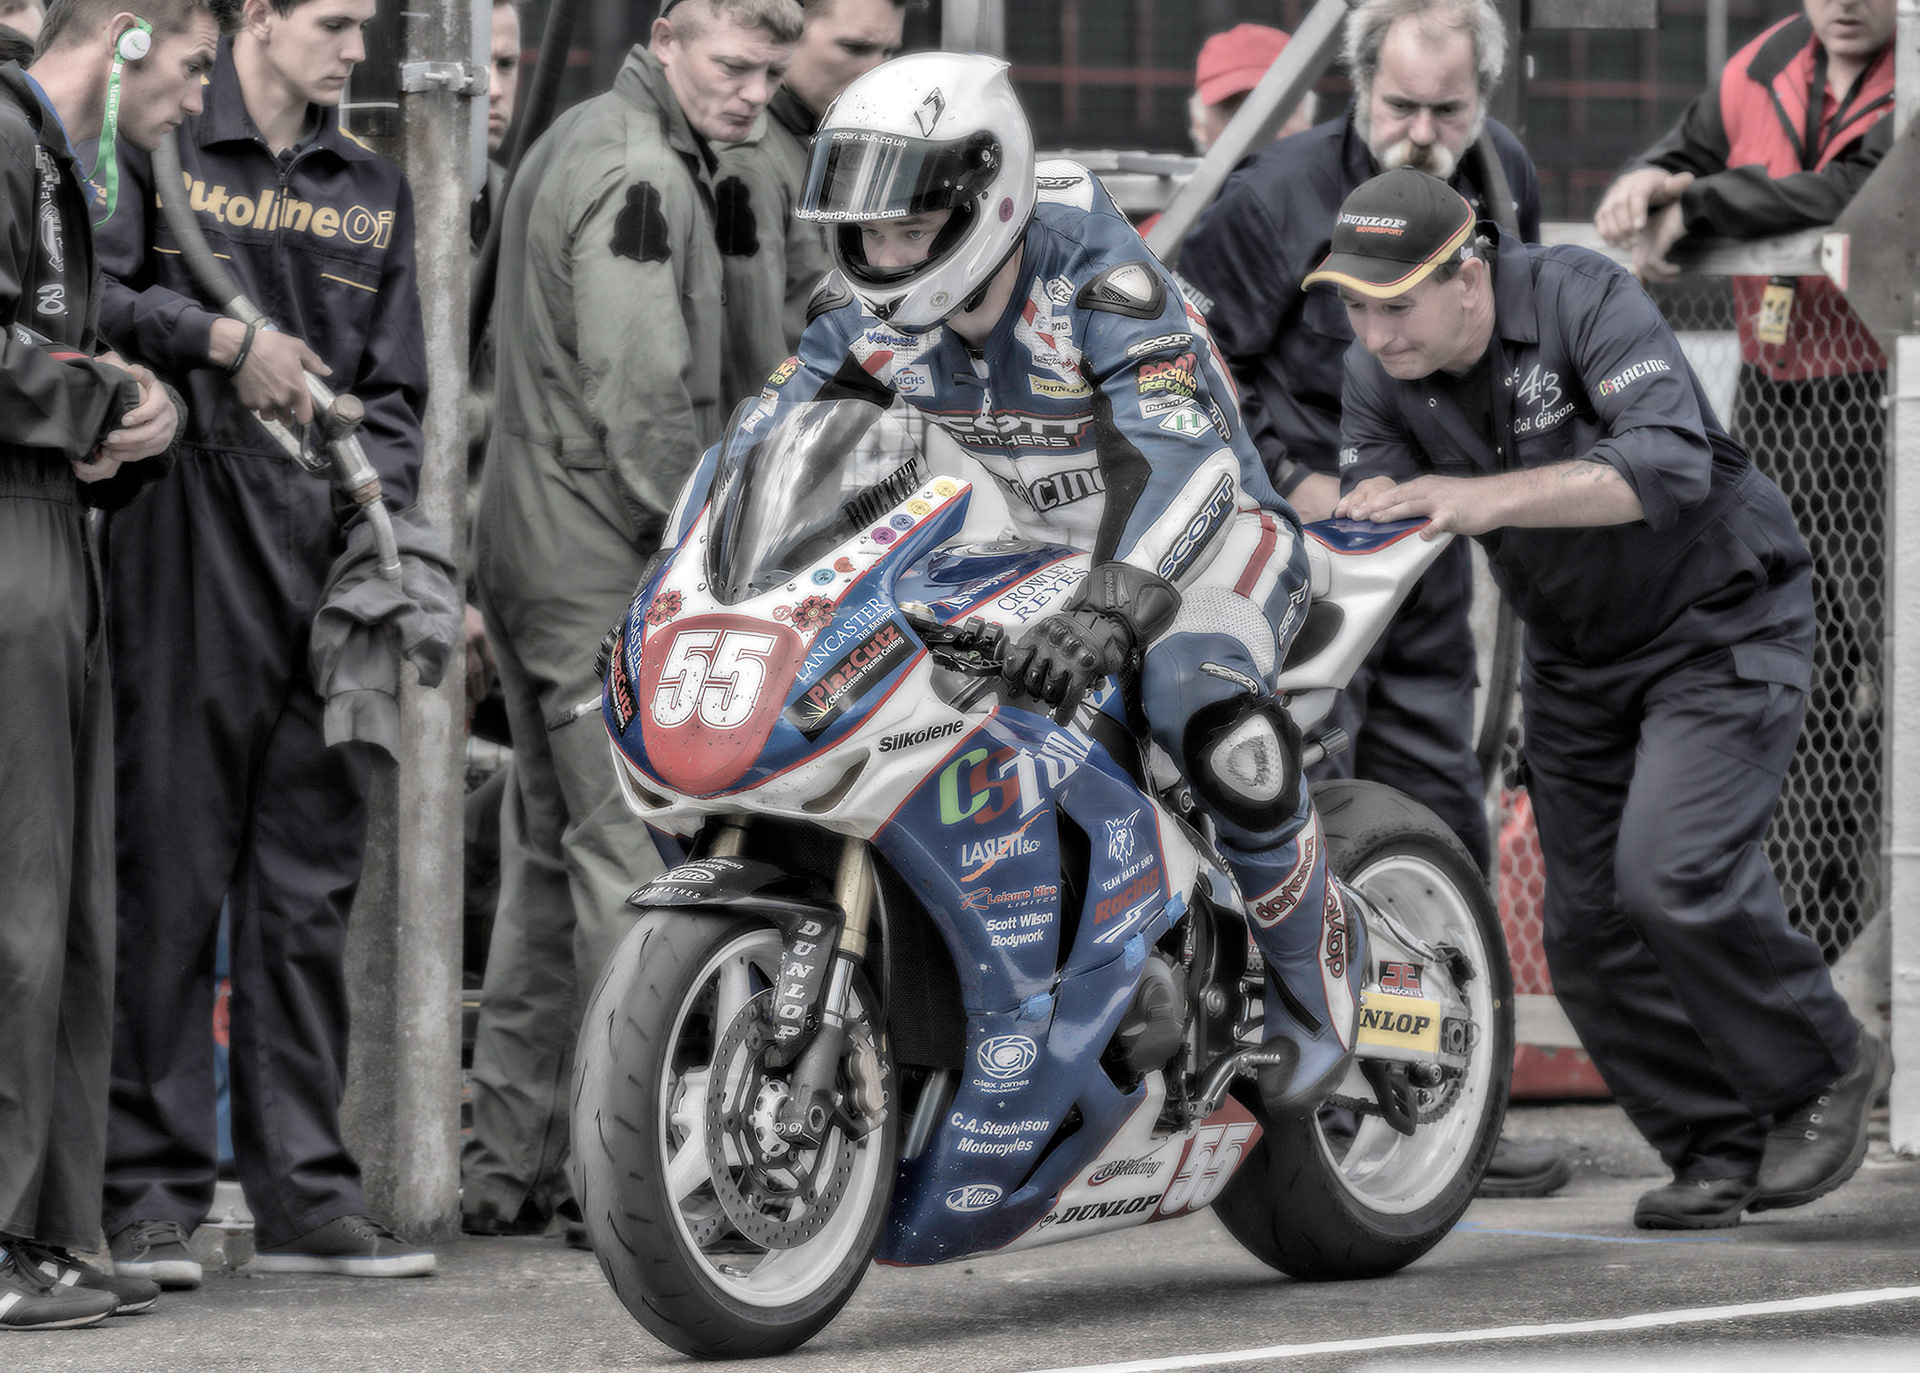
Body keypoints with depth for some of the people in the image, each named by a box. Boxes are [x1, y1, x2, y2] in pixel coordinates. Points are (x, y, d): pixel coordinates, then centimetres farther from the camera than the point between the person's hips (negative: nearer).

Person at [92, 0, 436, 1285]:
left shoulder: (374, 190, 19)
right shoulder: (156, 150, 2)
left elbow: (392, 384, 18)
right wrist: (226, 341, -12)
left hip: (325, 557, 5)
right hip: (184, 541, -5)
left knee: (313, 880, 7)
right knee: (171, 873, -5)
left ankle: (305, 1188, 11)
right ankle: (150, 1188, -2)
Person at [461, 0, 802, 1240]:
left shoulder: (575, 148, 19)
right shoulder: (640, 178, -14)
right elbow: (646, 402, -20)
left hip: (533, 557, 11)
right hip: (609, 574, -11)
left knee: (550, 857, 14)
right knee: (635, 858, -11)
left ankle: (511, 1164, 18)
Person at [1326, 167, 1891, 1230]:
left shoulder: (1585, 301, -26)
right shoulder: (1377, 375, -8)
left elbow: (1672, 465, -40)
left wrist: (1486, 499, -49)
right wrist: (1366, 519, -37)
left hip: (1721, 629, -7)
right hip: (1573, 657, 7)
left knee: (1670, 875, -22)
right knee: (1589, 930, 3)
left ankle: (1825, 1072, 0)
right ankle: (1719, 1151, 16)